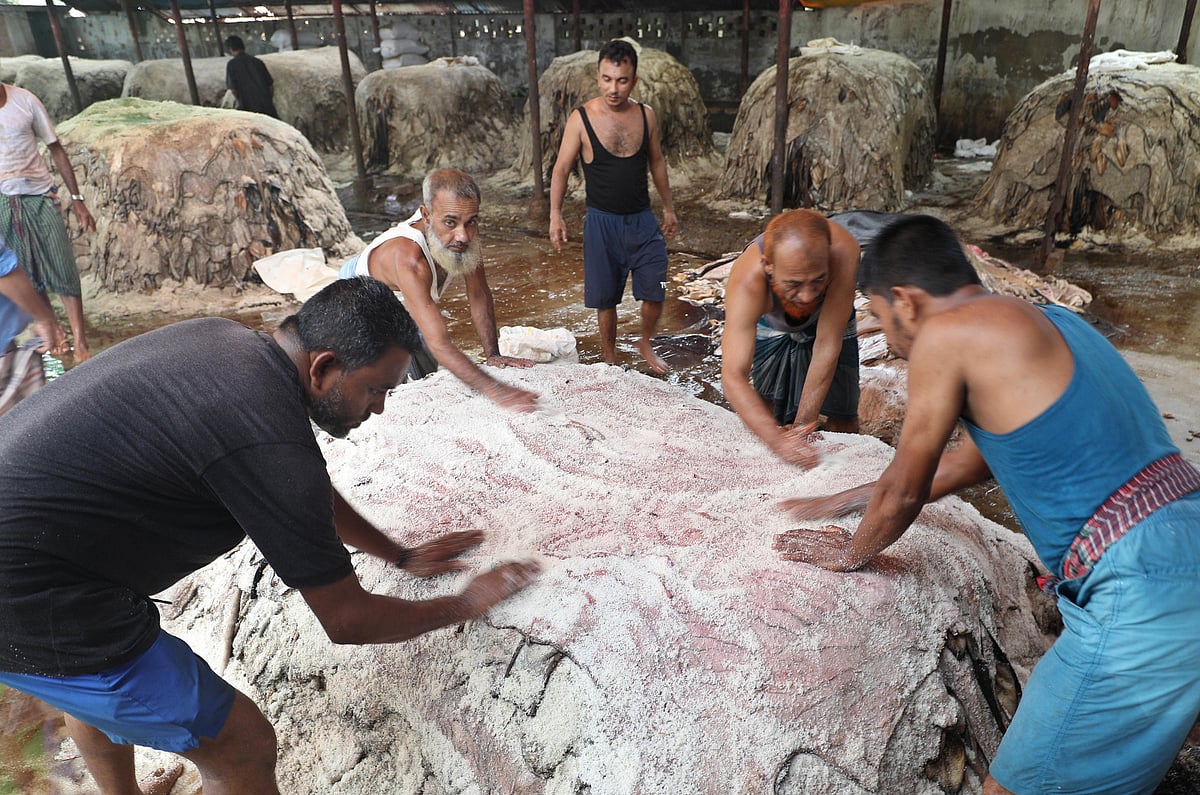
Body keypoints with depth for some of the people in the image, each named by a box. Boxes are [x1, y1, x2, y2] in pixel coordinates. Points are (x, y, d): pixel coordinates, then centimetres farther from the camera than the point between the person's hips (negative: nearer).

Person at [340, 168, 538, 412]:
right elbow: (438, 344, -56)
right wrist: (494, 390, -64)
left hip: (400, 307, 6)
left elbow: (480, 296, -17)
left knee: (429, 378, 13)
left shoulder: (464, 233, -30)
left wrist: (492, 354, -22)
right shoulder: (409, 258, -49)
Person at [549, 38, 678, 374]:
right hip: (602, 221, -2)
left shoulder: (646, 115, 1)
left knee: (655, 292, 0)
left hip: (642, 220, 3)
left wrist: (668, 207, 16)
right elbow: (562, 169, -4)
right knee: (605, 297, 7)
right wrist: (555, 215, -13)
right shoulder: (581, 118, -9)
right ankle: (609, 357, 27)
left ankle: (645, 344, 28)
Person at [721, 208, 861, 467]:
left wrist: (802, 425, -38)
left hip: (830, 321, 1)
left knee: (843, 419, 5)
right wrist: (779, 440, -61)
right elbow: (733, 377, -49)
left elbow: (827, 346, -38)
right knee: (770, 410, 5)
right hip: (771, 325, 0)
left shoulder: (843, 251, -45)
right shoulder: (747, 281, -45)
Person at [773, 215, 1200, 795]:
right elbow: (976, 458, 28)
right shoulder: (1040, 323, 17)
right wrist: (848, 501, 35)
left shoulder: (945, 334, -11)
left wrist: (853, 551, 19)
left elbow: (905, 490, -2)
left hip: (1141, 593, -9)